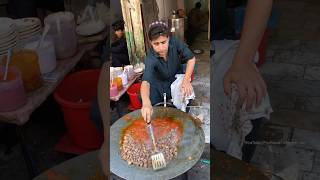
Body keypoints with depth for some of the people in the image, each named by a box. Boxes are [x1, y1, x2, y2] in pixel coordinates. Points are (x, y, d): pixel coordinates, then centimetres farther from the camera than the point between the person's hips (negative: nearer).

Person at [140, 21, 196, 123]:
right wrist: (146, 103, -68)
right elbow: (145, 81, -49)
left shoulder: (175, 43, -25)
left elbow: (191, 59, -15)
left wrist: (186, 80, -28)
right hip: (160, 84, -1)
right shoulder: (151, 58, -33)